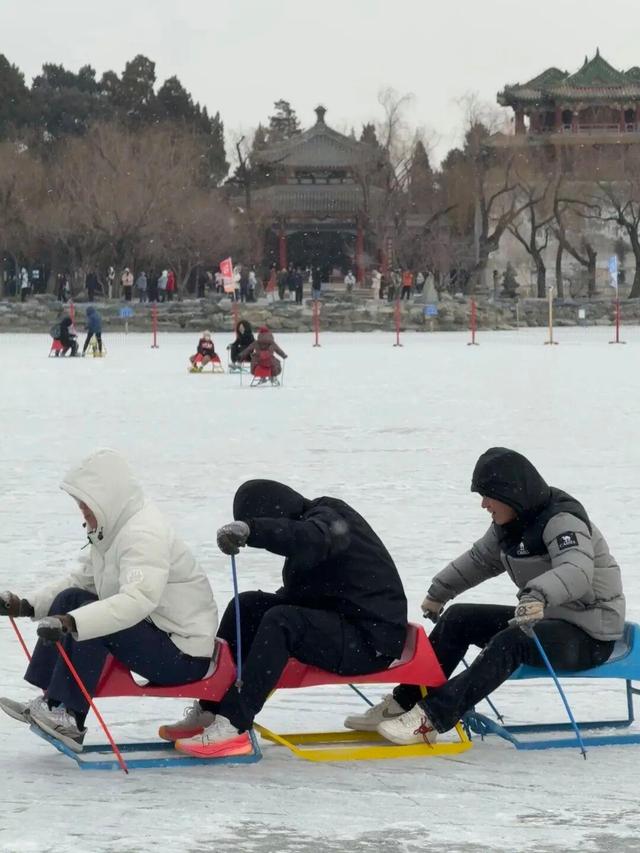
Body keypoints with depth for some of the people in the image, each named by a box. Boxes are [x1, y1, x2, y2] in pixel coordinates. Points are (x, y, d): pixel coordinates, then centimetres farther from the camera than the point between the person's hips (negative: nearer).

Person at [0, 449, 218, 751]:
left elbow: (140, 598, -38)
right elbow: (81, 580, 17)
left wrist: (72, 623, -45)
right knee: (70, 599, 3)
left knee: (89, 619, -25)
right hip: (153, 635, 10)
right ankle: (51, 702, -3)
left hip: (185, 656, -10)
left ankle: (68, 718, -19)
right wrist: (26, 606, 5)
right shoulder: (111, 529, 8)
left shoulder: (145, 534, -23)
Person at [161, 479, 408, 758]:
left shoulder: (328, 518, -14)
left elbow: (310, 539, -40)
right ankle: (208, 712, 0)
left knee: (282, 622, -30)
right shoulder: (314, 521, 13)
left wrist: (248, 529, -52)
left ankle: (232, 726, -32)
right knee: (247, 606, 4)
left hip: (374, 639, -10)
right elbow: (299, 594, 18)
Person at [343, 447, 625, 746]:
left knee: (510, 641, -34)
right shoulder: (510, 524, 6)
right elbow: (480, 559, 27)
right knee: (458, 618, 1)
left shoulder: (562, 521, -21)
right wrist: (439, 591, 30)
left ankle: (432, 718, -39)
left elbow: (578, 572, -40)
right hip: (542, 619, 10)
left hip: (591, 637, -10)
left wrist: (538, 595, -57)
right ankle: (404, 703, -1)